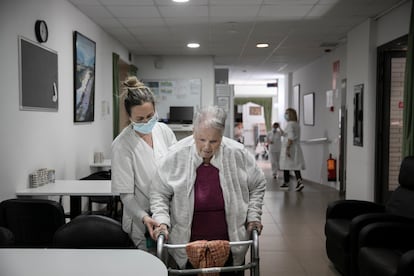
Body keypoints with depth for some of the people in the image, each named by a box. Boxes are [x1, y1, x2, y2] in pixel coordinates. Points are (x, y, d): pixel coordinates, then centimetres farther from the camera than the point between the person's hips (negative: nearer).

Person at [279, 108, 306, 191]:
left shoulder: (290, 124, -14)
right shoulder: (297, 124, 13)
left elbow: (291, 137, -22)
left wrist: (287, 148, -22)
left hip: (288, 147, -8)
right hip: (296, 147, 8)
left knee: (286, 165, 4)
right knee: (295, 165, 5)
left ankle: (286, 183, 13)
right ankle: (300, 181, -9)